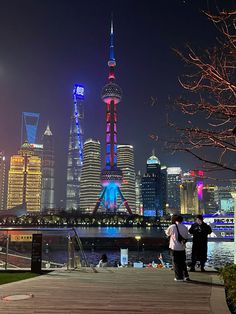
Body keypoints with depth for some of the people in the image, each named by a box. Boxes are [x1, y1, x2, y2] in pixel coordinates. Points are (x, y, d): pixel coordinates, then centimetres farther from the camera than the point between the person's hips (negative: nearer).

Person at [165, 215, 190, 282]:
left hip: (174, 247, -4)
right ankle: (186, 276, 19)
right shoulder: (185, 228, -2)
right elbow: (186, 237, 8)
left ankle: (179, 277, 10)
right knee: (183, 262, 18)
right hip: (182, 247, 4)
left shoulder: (172, 227, -12)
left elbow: (167, 233, 5)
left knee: (176, 263, 7)